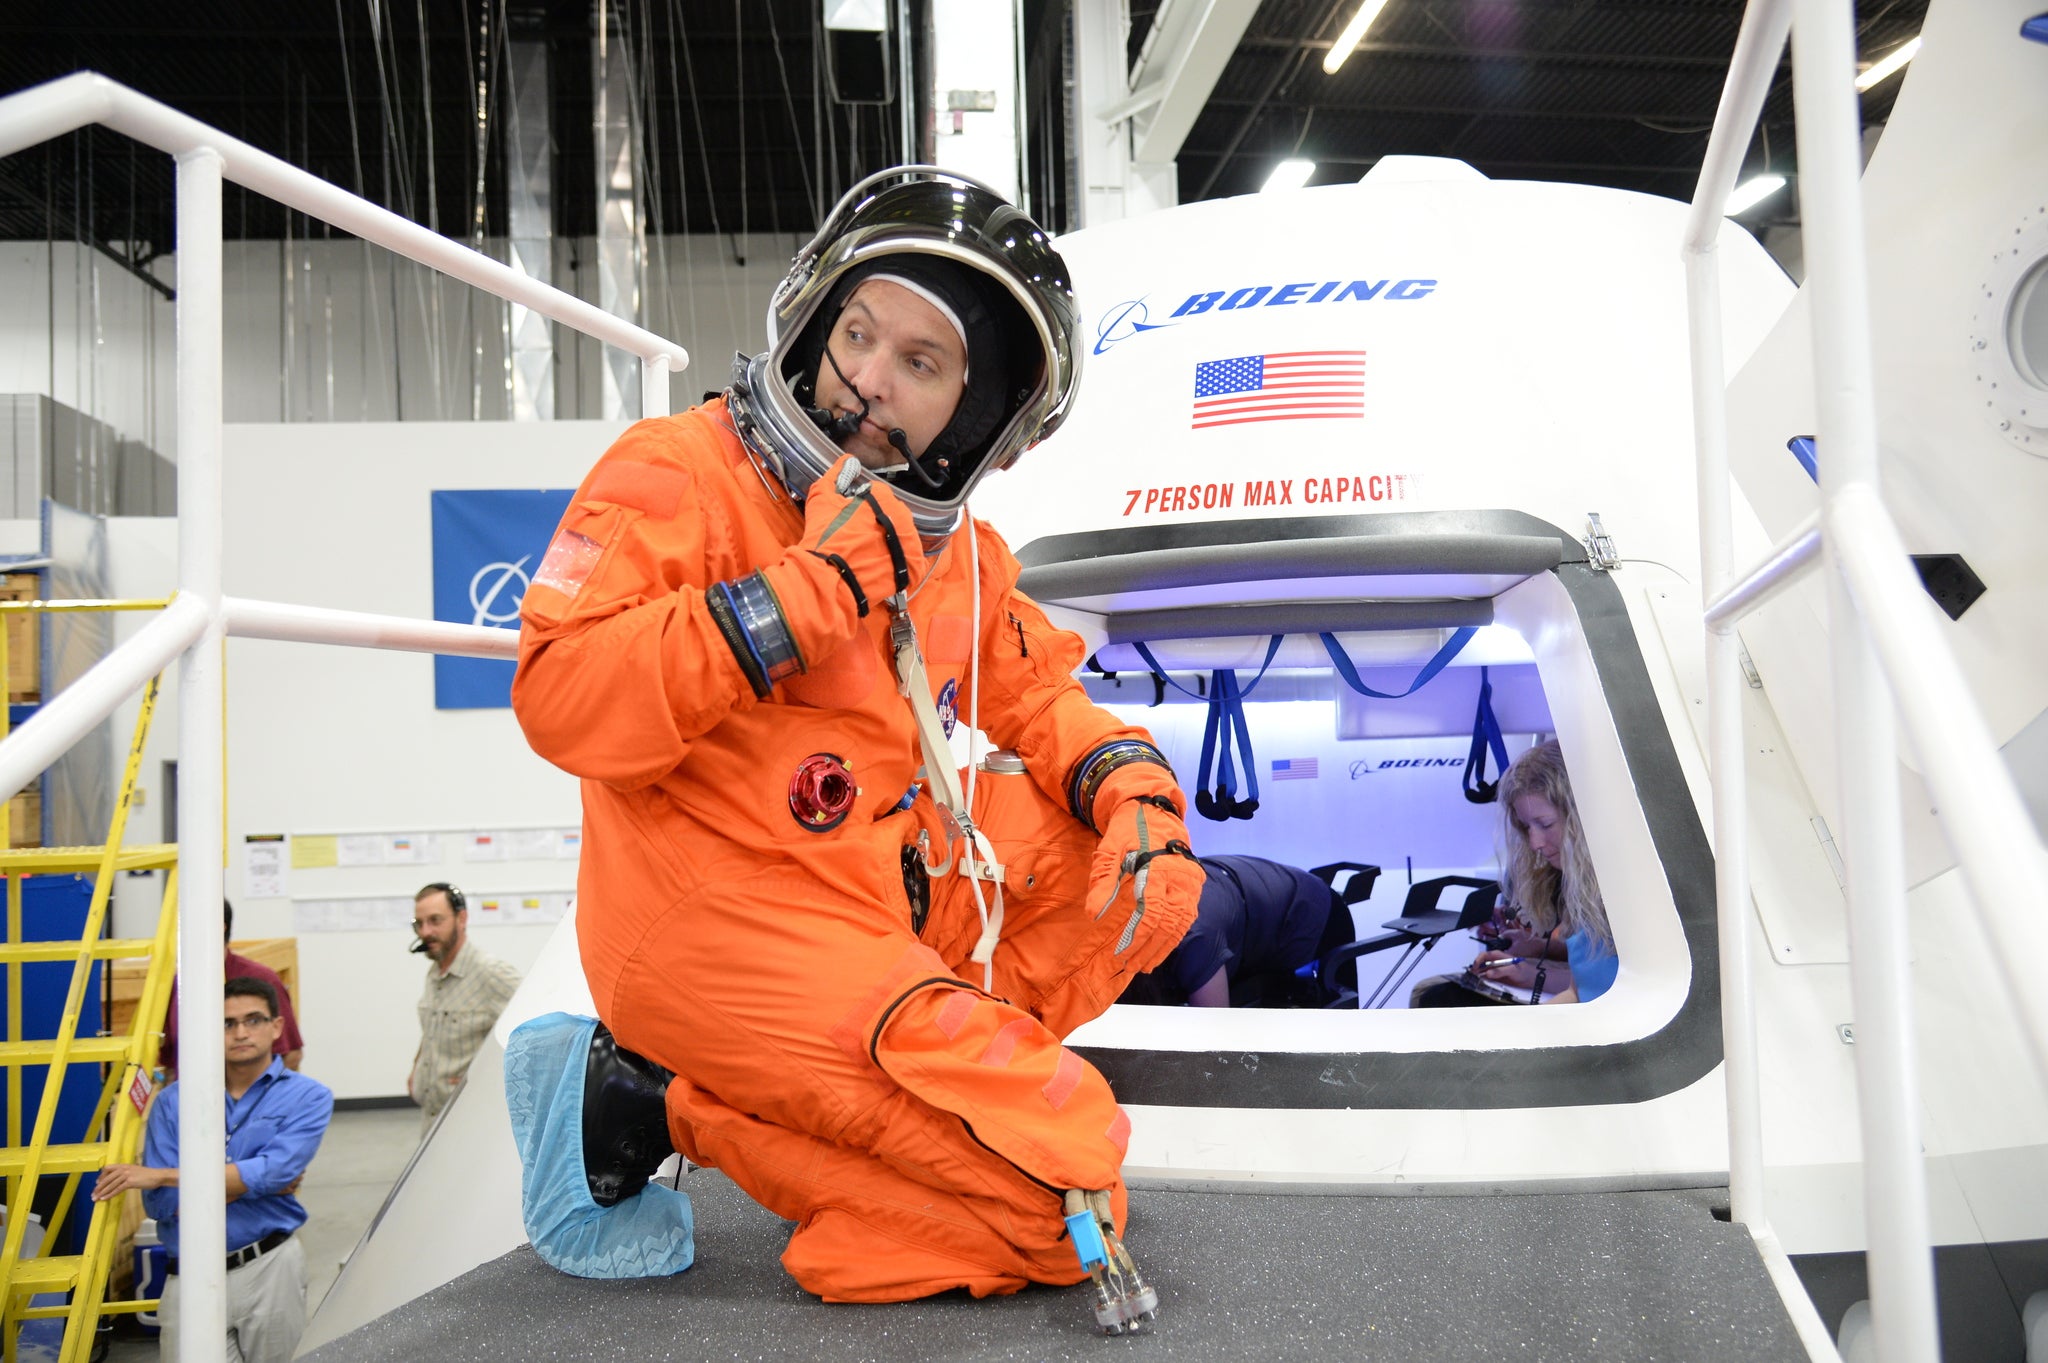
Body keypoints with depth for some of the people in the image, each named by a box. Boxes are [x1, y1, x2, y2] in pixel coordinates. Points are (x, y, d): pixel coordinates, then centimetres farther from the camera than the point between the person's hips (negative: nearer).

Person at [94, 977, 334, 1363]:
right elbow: (161, 1204, -5)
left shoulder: (309, 1097, -4)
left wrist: (161, 1175, -16)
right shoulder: (173, 1100, 2)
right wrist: (249, 1182, -12)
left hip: (270, 1270, -1)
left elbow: (272, 1173, -18)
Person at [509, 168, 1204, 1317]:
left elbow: (1035, 692, 18)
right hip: (720, 937, -8)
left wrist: (1132, 787, -5)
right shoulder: (680, 477, -13)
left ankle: (960, 1044, 0)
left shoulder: (956, 548, 9)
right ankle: (689, 1113, -4)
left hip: (891, 904, 8)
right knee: (1066, 1194, -12)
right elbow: (561, 701, -23)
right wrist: (814, 585, -26)